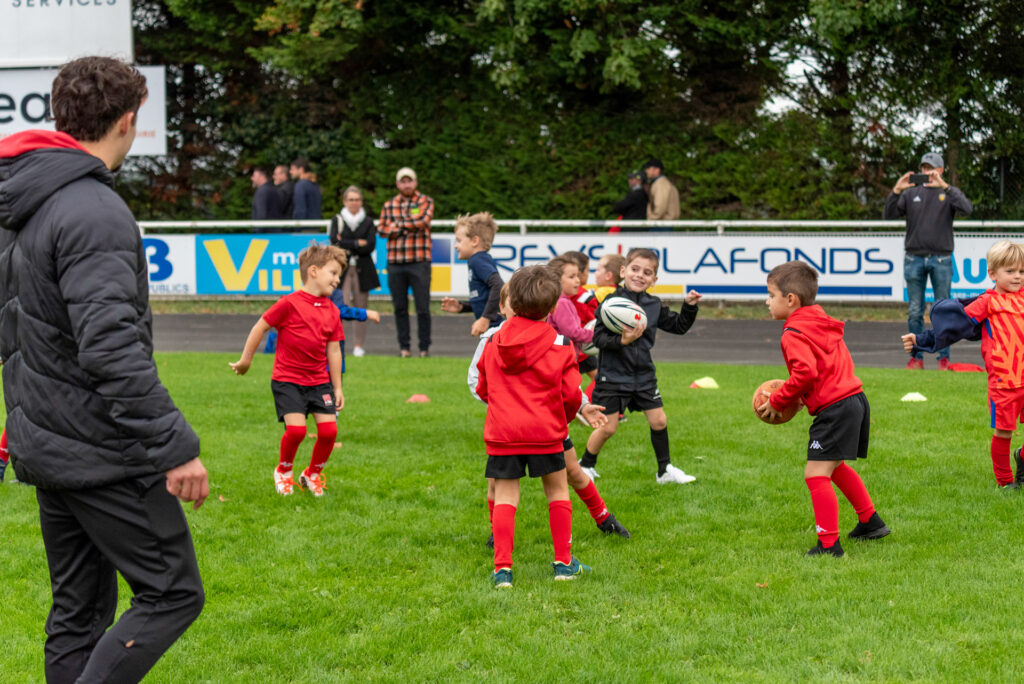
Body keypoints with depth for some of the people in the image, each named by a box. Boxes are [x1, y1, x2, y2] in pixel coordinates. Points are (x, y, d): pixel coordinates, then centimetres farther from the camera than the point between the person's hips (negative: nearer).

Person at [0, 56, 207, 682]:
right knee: (173, 593, -2)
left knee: (80, 609, 14)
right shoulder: (94, 213, -20)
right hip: (100, 448, -9)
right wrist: (175, 446, -24)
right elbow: (112, 348, -27)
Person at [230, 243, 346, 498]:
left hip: (319, 381, 5)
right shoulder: (290, 304, -12)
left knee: (329, 430, -6)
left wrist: (337, 388, 12)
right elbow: (260, 327, -3)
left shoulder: (332, 311, 6)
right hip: (287, 380, -5)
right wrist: (245, 360, 5)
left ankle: (313, 474, 19)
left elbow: (334, 350, 12)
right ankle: (283, 471, 11)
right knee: (296, 428, -18)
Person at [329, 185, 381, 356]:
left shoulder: (368, 222, 9)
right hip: (342, 269, -1)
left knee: (361, 308, 3)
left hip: (362, 270, 1)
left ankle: (358, 345, 10)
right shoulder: (337, 220, 7)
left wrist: (347, 247, -8)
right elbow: (335, 242, -7)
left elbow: (371, 246, -3)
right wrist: (357, 244, -8)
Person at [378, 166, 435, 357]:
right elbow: (381, 229, 4)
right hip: (395, 262, 3)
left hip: (419, 262, -3)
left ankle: (424, 347, 3)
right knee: (400, 307, 6)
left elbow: (422, 220, -13)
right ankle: (404, 346, 13)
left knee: (423, 308, -4)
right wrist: (410, 226, -7)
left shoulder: (425, 202, 5)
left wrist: (398, 224, -4)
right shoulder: (389, 205, 13)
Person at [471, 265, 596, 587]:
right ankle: (563, 562, 18)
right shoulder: (559, 345, -5)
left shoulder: (493, 342, 4)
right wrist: (563, 418, 17)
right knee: (558, 490, 15)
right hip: (545, 431, -2)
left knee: (505, 497, 5)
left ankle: (502, 567, -4)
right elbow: (571, 395, -5)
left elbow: (482, 389, 13)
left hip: (502, 432, 2)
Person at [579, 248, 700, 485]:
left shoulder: (654, 305, 4)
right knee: (608, 427, -1)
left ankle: (665, 470, 22)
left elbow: (678, 326, 14)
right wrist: (622, 341, -32)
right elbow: (598, 338, -17)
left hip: (644, 374, 5)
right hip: (613, 375, -5)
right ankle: (586, 466, 21)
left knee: (659, 421, 6)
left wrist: (689, 306, -1)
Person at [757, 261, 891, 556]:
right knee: (835, 466, 30)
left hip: (835, 409, -11)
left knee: (816, 474, -9)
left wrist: (778, 401, -12)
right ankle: (870, 521, 40)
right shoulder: (822, 323, 18)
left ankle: (829, 544, -11)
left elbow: (805, 373, -25)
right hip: (854, 398, 11)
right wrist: (804, 396, 22)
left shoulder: (793, 334, -12)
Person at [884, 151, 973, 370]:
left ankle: (944, 356, 6)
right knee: (915, 311, 2)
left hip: (941, 259, -1)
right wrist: (896, 190, -13)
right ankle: (916, 356, 7)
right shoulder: (911, 193, 10)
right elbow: (889, 214, 2)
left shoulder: (950, 193, 6)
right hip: (914, 258, 2)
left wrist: (944, 186, -21)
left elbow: (967, 209, -13)